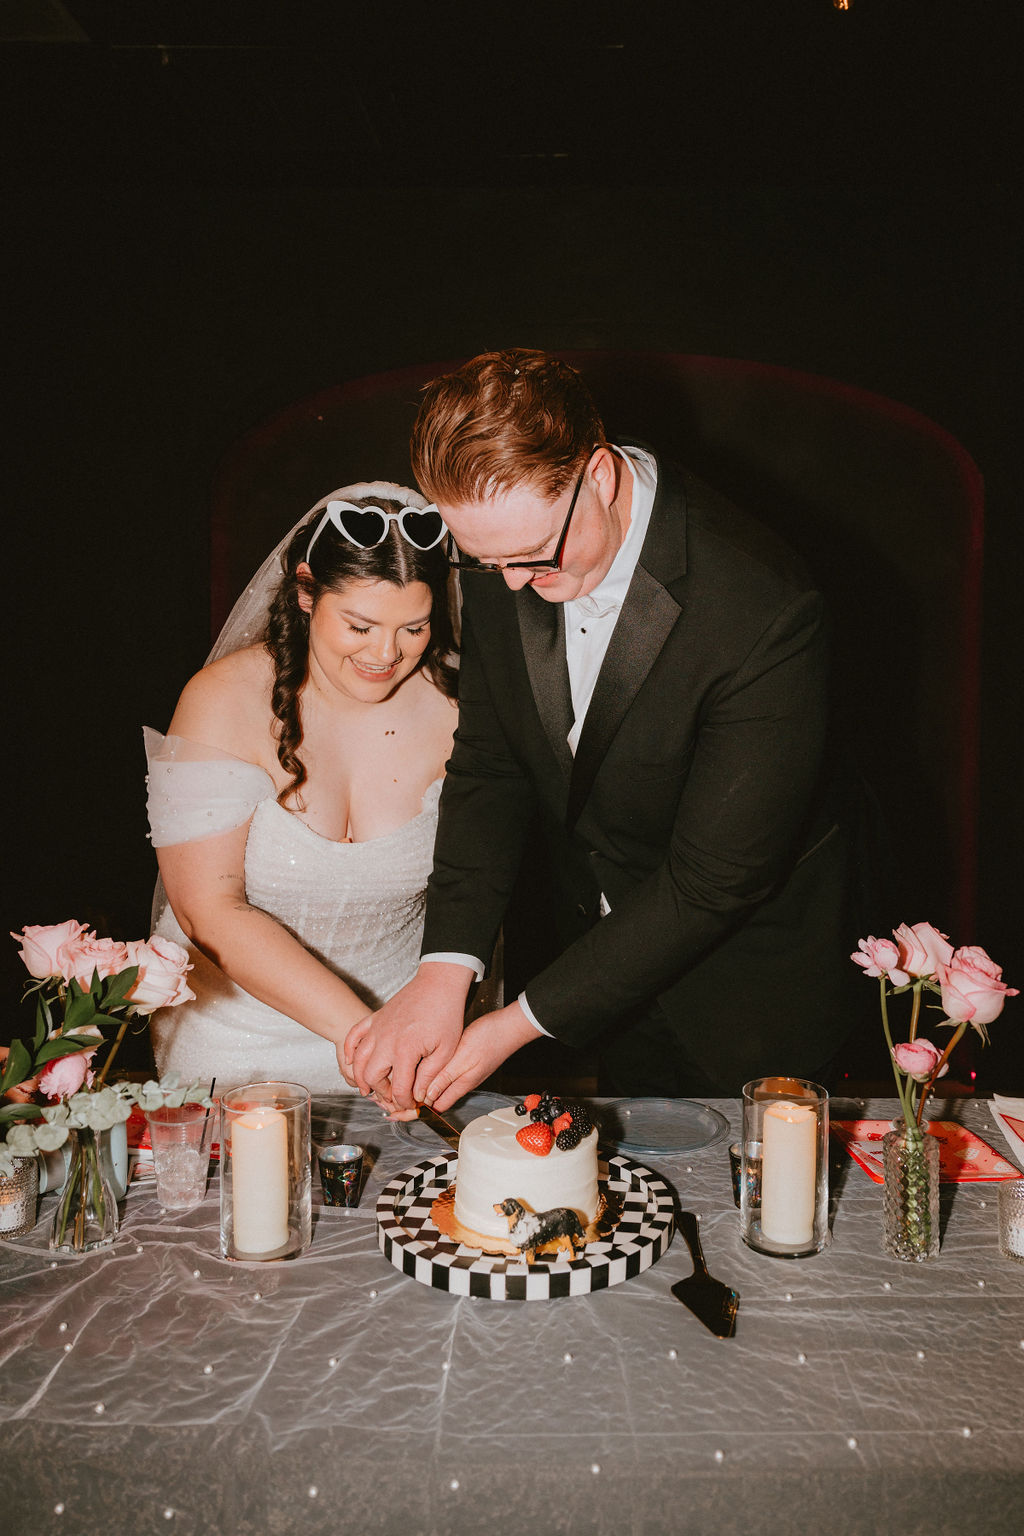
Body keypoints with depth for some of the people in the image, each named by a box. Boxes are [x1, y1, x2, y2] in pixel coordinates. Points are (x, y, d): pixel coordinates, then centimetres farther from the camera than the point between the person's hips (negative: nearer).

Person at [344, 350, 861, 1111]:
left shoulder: (765, 614, -33)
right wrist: (443, 973, -20)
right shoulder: (504, 536, -14)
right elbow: (488, 761, -8)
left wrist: (518, 1024, -23)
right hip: (593, 941, 5)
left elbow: (712, 881, -27)